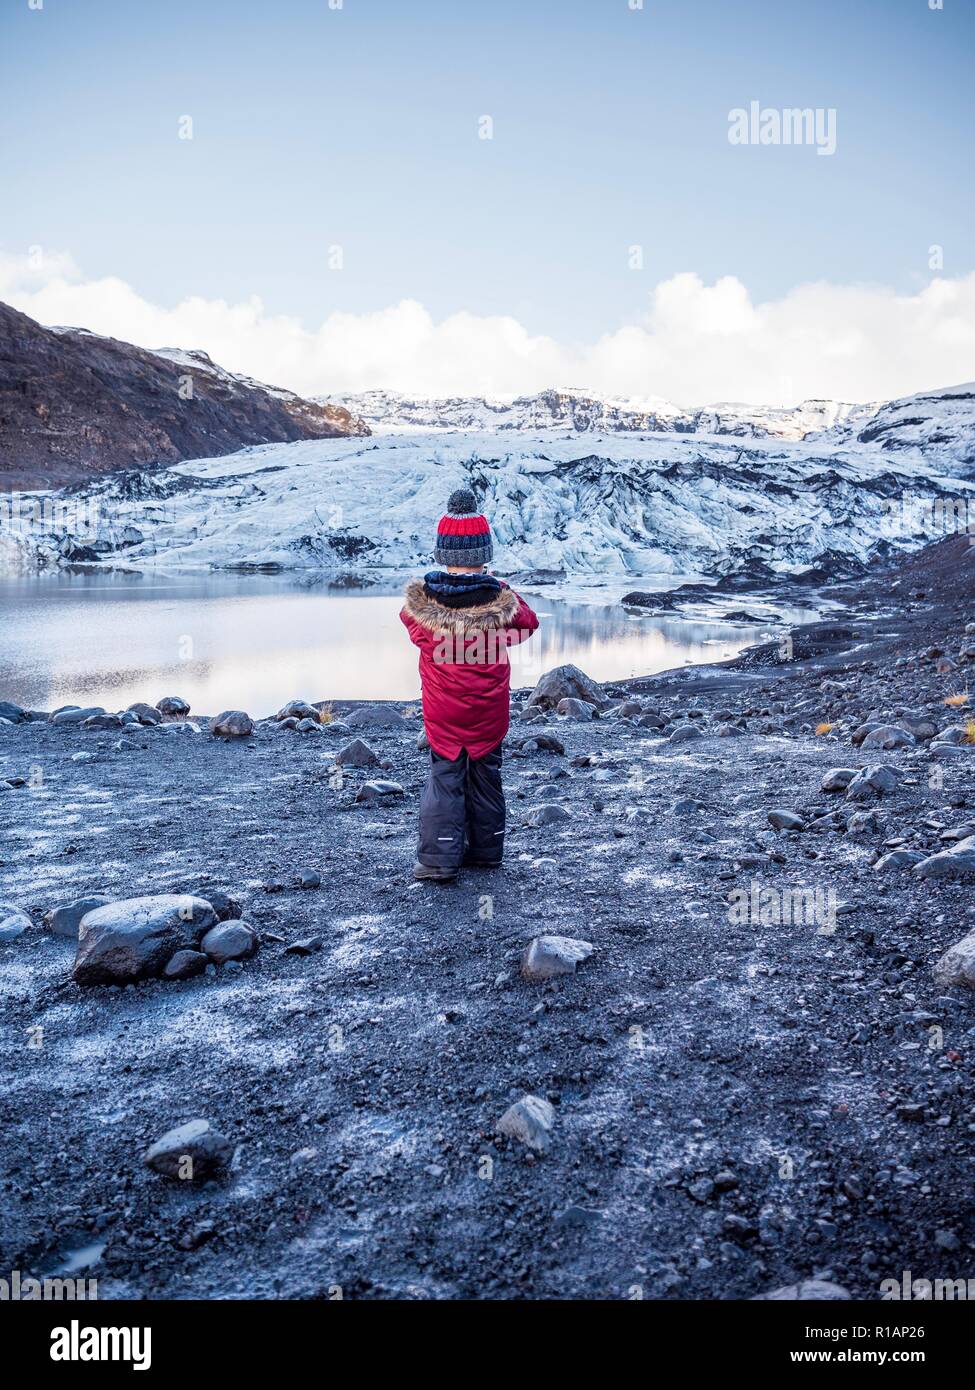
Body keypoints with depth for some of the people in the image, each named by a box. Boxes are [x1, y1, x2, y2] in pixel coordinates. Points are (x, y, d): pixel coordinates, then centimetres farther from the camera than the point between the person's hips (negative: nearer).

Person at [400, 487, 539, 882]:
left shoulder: (420, 601, -14)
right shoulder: (501, 601, -14)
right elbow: (528, 624, 6)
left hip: (443, 714, -1)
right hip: (489, 713, 1)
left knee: (445, 778, 8)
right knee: (486, 776, 16)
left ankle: (439, 858, 1)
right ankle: (486, 850, 26)